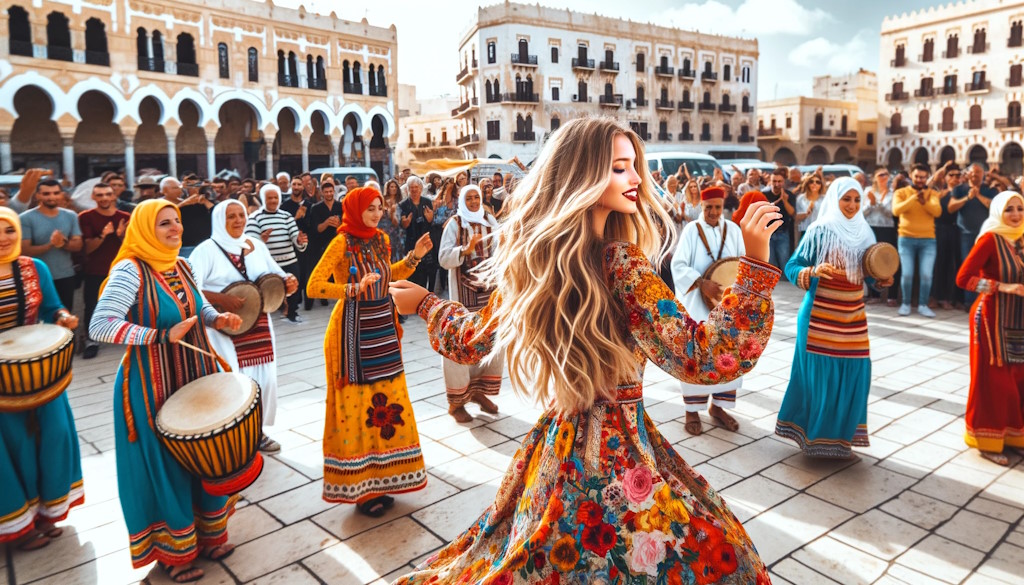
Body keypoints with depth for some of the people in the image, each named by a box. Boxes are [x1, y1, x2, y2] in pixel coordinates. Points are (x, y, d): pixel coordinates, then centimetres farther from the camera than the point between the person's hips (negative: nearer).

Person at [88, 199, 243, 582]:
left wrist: (217, 318, -5)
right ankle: (173, 551, 28)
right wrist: (162, 336, -29)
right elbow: (99, 326, -25)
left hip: (196, 377, 7)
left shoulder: (182, 267, 4)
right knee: (166, 466, 7)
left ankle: (208, 534, 36)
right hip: (153, 387, -7)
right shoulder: (130, 270, -17)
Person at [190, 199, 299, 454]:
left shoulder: (257, 246, 7)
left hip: (258, 326, 5)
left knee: (263, 379, 10)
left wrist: (289, 283, -12)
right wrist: (221, 299, -26)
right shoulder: (207, 250, -8)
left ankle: (257, 431, 29)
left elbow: (278, 277, 10)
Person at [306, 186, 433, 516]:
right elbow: (313, 287, -18)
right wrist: (353, 289, -28)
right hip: (354, 328, -7)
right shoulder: (342, 242, -13)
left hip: (383, 324, 7)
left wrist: (415, 256, 10)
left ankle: (381, 475, 29)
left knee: (387, 400, 12)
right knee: (358, 402, 2)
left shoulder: (381, 239, 7)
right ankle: (361, 487, 15)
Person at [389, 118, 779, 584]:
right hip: (615, 459, -6)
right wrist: (756, 260, -25)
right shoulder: (618, 263, -23)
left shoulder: (531, 255, -3)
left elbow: (470, 342, 9)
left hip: (557, 446, 7)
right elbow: (708, 358, -25)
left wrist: (424, 303, 26)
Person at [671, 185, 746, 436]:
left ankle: (717, 405, 24)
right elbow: (678, 265, -13)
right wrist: (702, 283, -26)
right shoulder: (691, 230, -5)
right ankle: (692, 411, 12)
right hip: (697, 305, -3)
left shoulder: (733, 229, 5)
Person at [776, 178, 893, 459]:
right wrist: (813, 271, -26)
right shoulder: (819, 231, -7)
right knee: (820, 375, 0)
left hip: (853, 317, 5)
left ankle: (841, 436, 22)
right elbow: (792, 267, -8)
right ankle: (816, 437, 16)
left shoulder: (865, 233, 8)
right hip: (820, 317, -5)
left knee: (852, 376, 6)